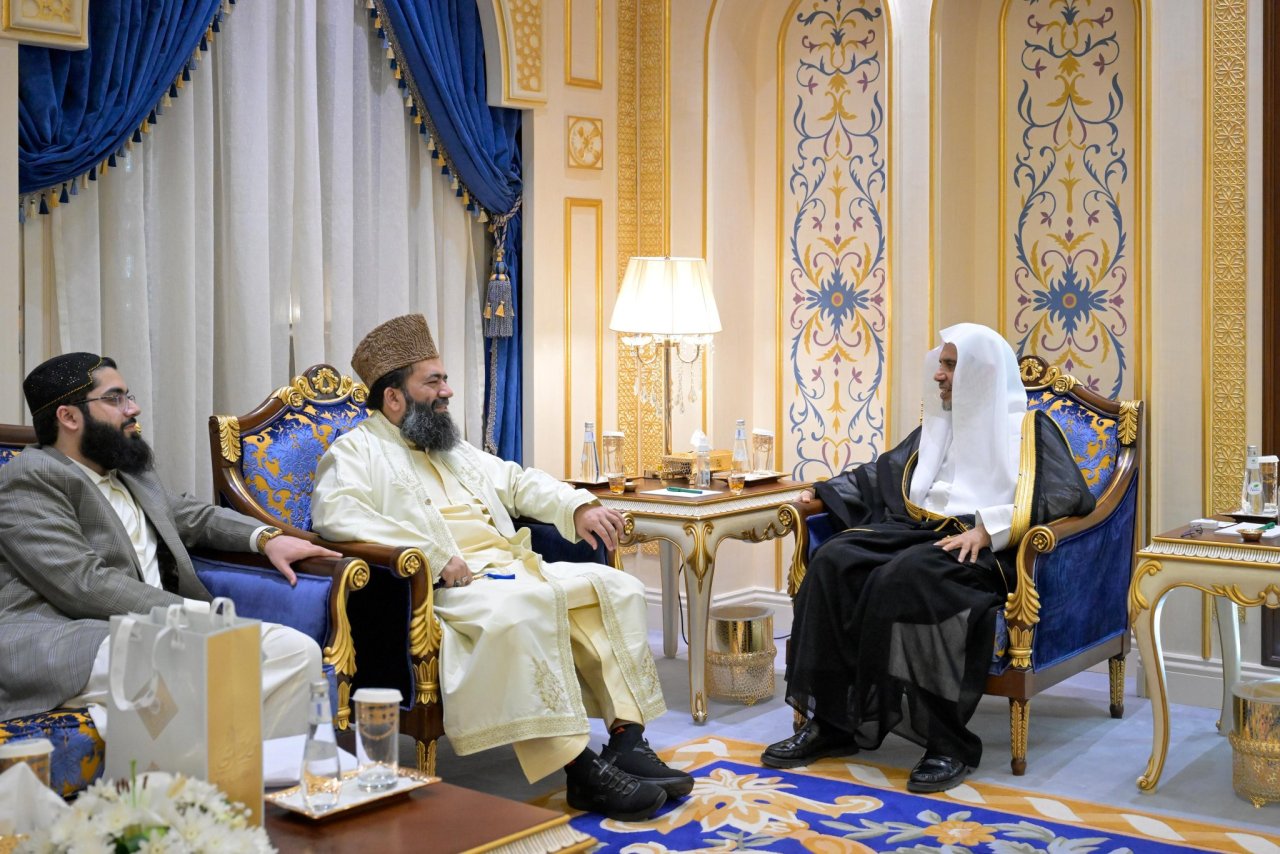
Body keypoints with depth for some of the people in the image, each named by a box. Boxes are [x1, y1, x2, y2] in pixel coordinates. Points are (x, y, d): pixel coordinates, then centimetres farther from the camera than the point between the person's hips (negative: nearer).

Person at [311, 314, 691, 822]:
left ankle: (627, 741, -16)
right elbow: (334, 512, -16)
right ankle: (580, 767, -36)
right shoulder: (359, 450, 3)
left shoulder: (453, 449, 28)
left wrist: (578, 507, 12)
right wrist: (433, 556, -22)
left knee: (616, 588, -7)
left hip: (514, 567, 9)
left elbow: (517, 481, 32)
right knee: (526, 606, -37)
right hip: (448, 585, -8)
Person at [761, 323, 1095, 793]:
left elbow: (1069, 494, -10)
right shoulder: (938, 424, 25)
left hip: (985, 552, -7)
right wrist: (825, 492, 15)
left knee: (907, 575, -38)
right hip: (919, 533, 7)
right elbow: (885, 470, 29)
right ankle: (829, 722, -21)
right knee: (832, 561, -21)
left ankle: (947, 741, -31)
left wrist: (989, 528, -21)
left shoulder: (1027, 428, 4)